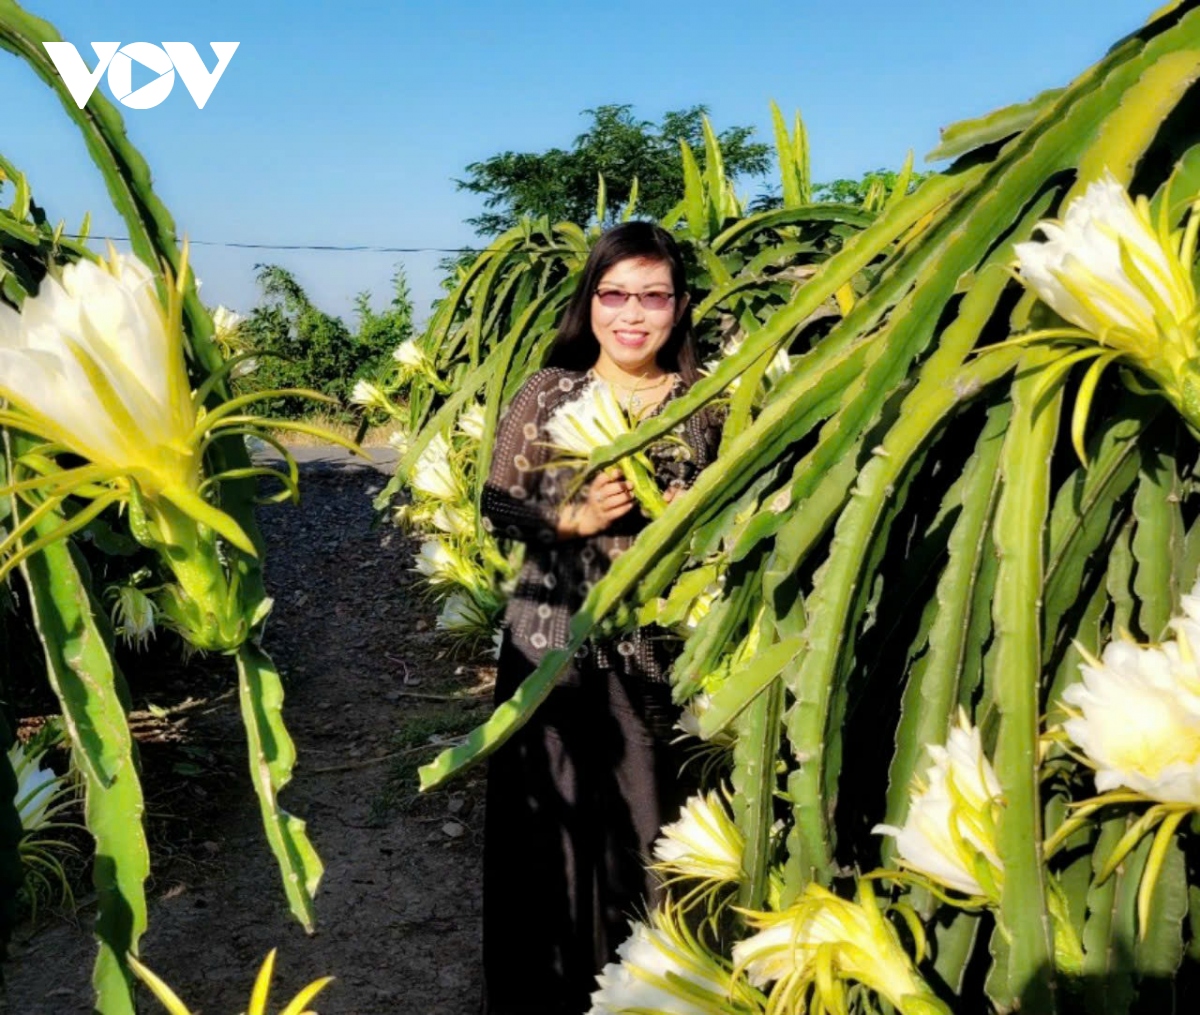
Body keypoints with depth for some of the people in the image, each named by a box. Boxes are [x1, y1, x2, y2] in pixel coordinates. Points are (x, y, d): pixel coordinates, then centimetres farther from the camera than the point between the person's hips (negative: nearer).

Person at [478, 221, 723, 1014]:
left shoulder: (708, 402, 1)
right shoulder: (547, 394, -1)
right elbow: (497, 507, 1)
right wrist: (574, 519, -14)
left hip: (663, 645, 1)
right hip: (555, 639, 0)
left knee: (651, 823, 8)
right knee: (553, 822, 7)